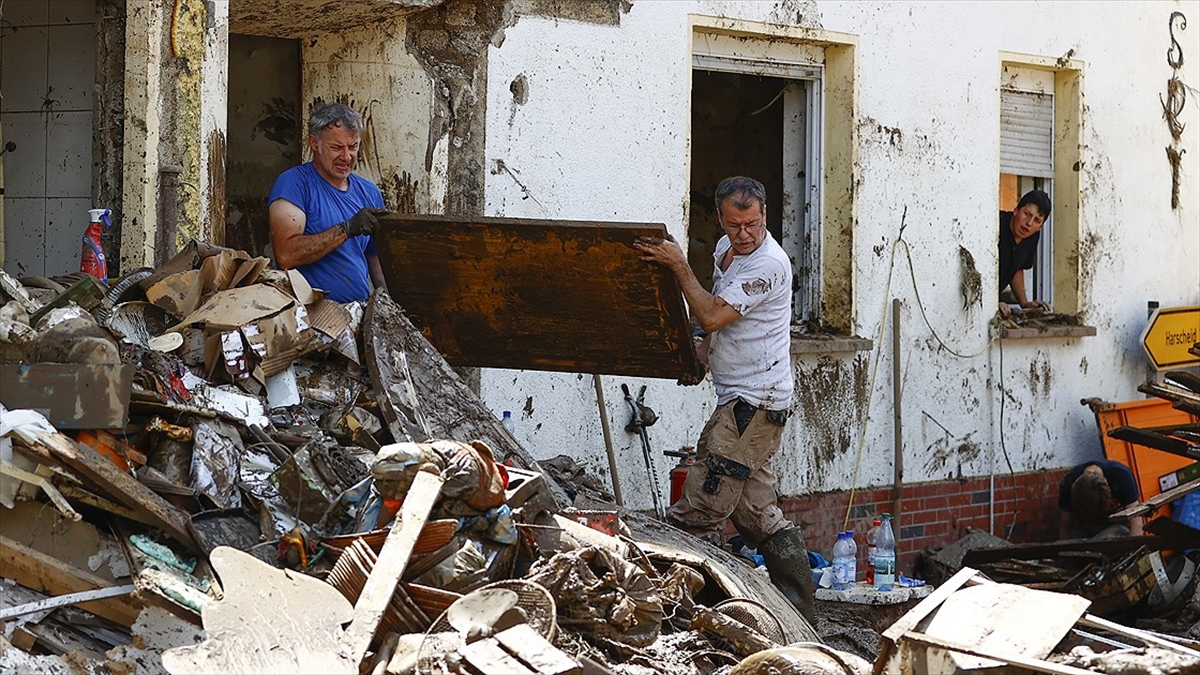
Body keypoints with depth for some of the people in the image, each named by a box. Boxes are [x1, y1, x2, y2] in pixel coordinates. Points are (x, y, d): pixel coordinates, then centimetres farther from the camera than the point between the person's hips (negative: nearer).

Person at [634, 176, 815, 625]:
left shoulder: (769, 264, -17)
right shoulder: (727, 248, 13)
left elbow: (712, 316, -22)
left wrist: (678, 266, -15)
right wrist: (704, 351, 10)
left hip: (755, 403, -10)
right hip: (741, 400, 10)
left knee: (698, 512, -13)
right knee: (758, 514, 11)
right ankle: (800, 616, 14)